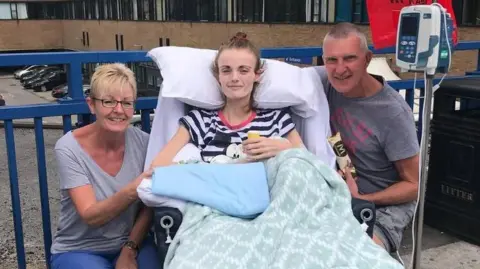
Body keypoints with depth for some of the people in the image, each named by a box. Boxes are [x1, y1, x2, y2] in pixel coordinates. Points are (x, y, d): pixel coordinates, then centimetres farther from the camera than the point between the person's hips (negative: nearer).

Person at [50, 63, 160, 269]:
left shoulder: (143, 142, -9)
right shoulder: (69, 148, -16)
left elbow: (149, 207, -3)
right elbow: (91, 216, -22)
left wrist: (129, 251, -14)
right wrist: (130, 192, -38)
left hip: (132, 242, 2)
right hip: (78, 250, -1)